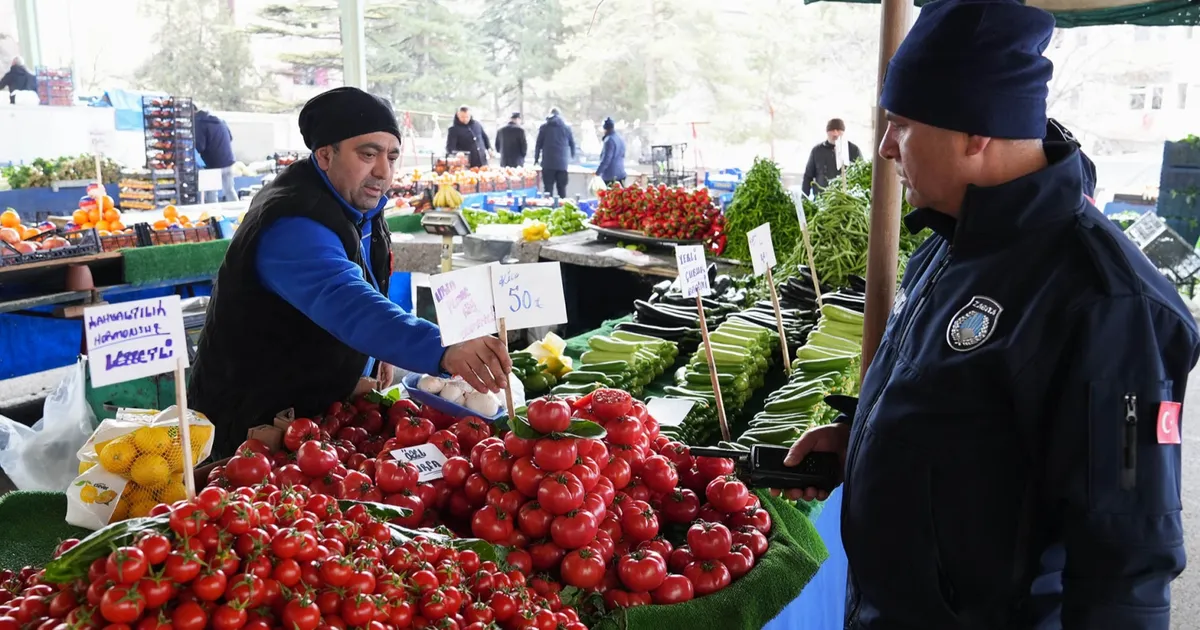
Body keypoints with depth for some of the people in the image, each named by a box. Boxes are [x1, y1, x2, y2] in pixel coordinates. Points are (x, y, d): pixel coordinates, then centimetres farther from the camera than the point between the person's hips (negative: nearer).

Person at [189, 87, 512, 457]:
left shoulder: (359, 204, 1)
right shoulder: (294, 227, -30)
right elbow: (348, 307, -48)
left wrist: (376, 352, 4)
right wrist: (444, 350, -60)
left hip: (321, 409, 9)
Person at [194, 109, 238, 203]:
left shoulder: (199, 122, -11)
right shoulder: (219, 120, 12)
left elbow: (199, 146, -18)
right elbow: (230, 137, 23)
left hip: (213, 164, -7)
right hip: (228, 161, 7)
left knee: (210, 193, 2)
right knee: (229, 190, 15)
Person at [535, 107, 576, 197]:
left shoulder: (544, 127, 1)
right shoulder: (566, 128, 6)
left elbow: (538, 144, 2)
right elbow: (572, 144, 13)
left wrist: (536, 159, 10)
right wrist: (572, 156, 29)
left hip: (548, 163, -1)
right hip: (562, 163, 1)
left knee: (548, 188, -1)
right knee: (562, 188, 6)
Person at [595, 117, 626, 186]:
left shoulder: (609, 140, -17)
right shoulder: (621, 138, 11)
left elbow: (606, 159, -19)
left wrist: (597, 172, -13)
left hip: (610, 176, -9)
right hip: (621, 174, 9)